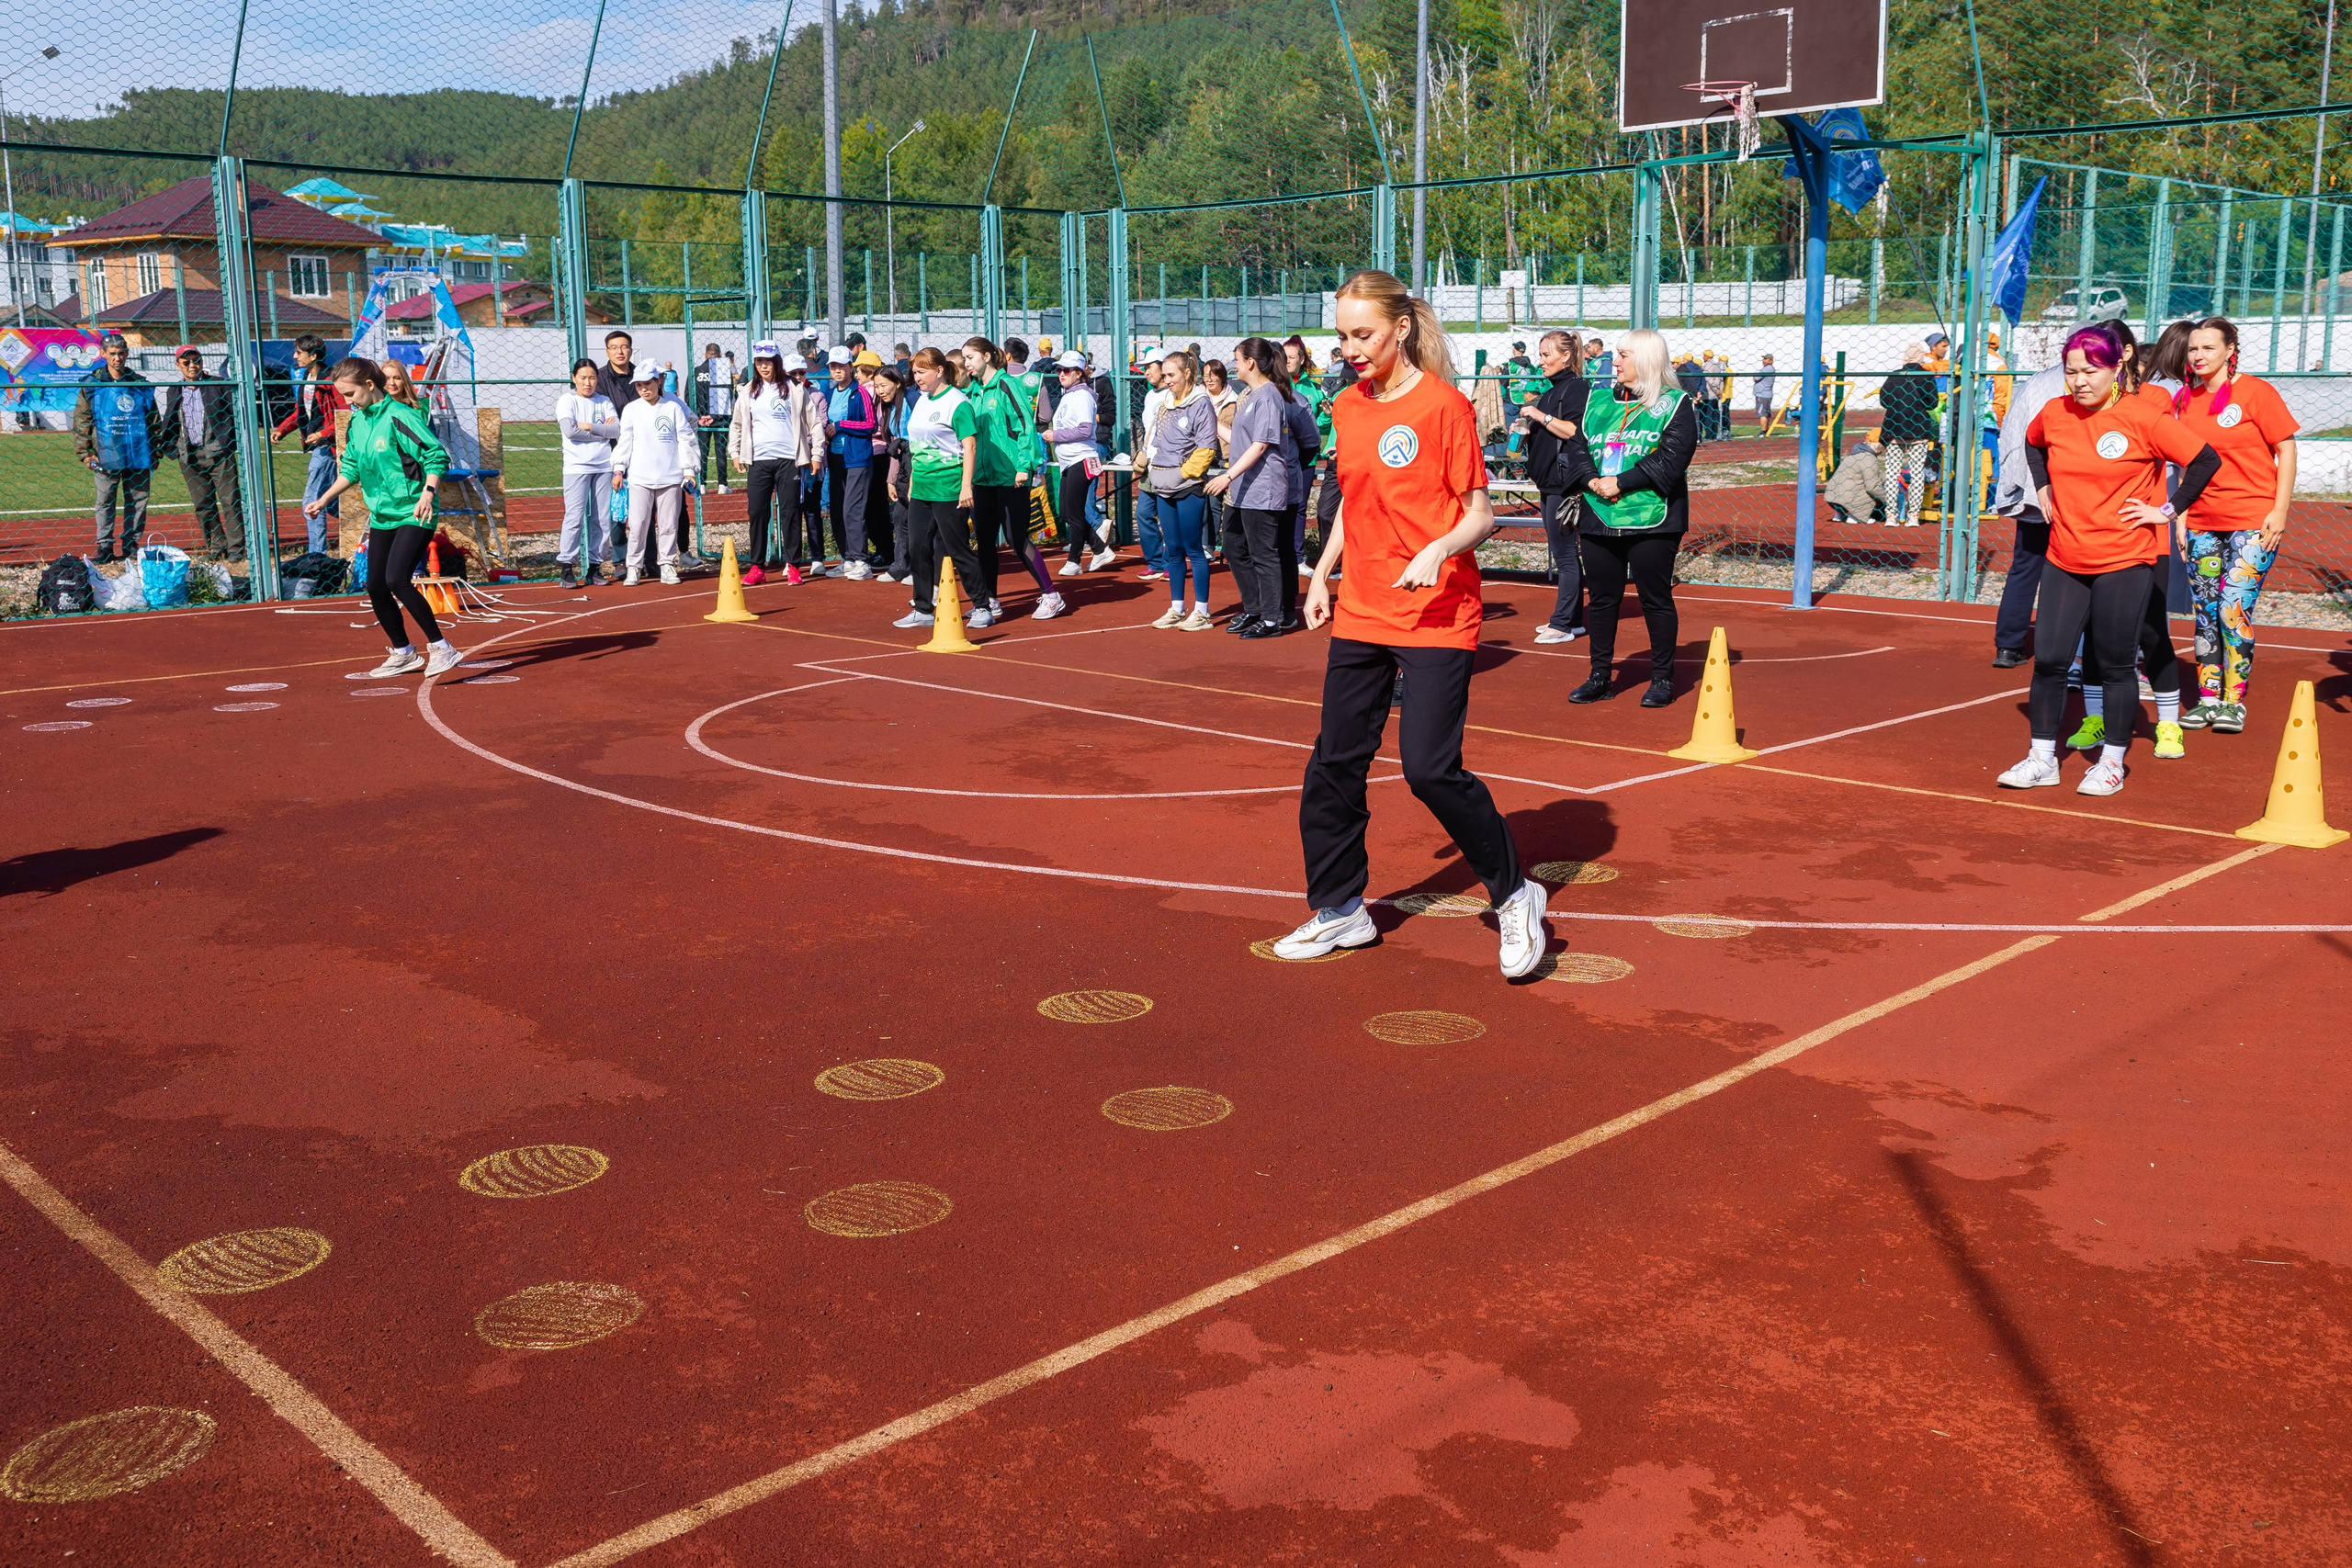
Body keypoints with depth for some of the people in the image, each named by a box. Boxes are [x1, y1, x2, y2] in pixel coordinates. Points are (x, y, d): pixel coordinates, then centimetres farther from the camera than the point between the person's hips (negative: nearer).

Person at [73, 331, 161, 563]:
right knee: (106, 502, 3)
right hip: (106, 455, -2)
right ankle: (105, 546, 9)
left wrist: (155, 450, 11)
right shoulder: (92, 384, 2)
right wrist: (84, 453, -4)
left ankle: (132, 545, 14)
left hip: (138, 456, 2)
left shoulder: (141, 385, 9)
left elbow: (155, 419, 15)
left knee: (137, 503, 5)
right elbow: (81, 421, 2)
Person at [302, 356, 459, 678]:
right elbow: (351, 469, 22)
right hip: (381, 516, 8)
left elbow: (437, 456, -17)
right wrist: (323, 500, 22)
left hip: (413, 515, -8)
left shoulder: (399, 416, -14)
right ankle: (403, 654, 24)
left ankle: (440, 648, -12)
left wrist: (428, 492, -29)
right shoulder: (356, 422, 9)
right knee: (376, 588, 8)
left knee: (397, 580, -22)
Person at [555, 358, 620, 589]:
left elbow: (617, 430, -1)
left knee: (603, 518, 1)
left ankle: (595, 565, 8)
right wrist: (601, 433, -6)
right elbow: (569, 430, -12)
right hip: (577, 466, -3)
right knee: (575, 516, -10)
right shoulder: (567, 401, 3)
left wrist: (588, 426, -10)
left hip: (604, 466, 4)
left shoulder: (605, 402, 13)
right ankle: (567, 566, -5)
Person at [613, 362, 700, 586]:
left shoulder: (674, 408, 3)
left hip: (671, 476, 0)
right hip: (639, 477, 0)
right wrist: (619, 469, 1)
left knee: (668, 525, 4)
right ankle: (633, 568, 5)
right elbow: (624, 441, 7)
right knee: (637, 524, -3)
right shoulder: (631, 410, 5)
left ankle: (668, 566, 14)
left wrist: (689, 470, 2)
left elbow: (685, 440, 5)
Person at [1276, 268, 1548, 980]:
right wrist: (1321, 573, 14)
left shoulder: (1443, 405, -10)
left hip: (1436, 617, -7)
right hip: (1361, 613, 7)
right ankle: (1340, 909, 22)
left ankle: (1514, 896, 9)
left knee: (1430, 768, -11)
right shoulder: (1347, 408, 8)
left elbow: (1481, 514, -9)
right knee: (1334, 762, 8)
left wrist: (1439, 550, -27)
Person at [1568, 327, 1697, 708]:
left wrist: (1620, 482, -15)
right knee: (1600, 598, 8)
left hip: (1652, 521, -5)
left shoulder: (1674, 405, -2)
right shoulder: (1598, 400, 14)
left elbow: (1670, 461, -12)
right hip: (1598, 517, 5)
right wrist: (1591, 480, -7)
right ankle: (1599, 676, 18)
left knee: (1656, 599, 1)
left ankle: (1662, 678, 12)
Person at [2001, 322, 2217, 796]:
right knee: (2048, 659, 0)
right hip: (2065, 561, 4)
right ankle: (2042, 759, 11)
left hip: (2125, 562, -4)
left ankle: (2112, 763, 15)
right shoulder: (2054, 414, 3)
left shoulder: (2143, 417, -10)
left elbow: (2206, 460, -6)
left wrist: (2169, 510, -6)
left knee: (2116, 664, 2)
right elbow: (2032, 444, 27)